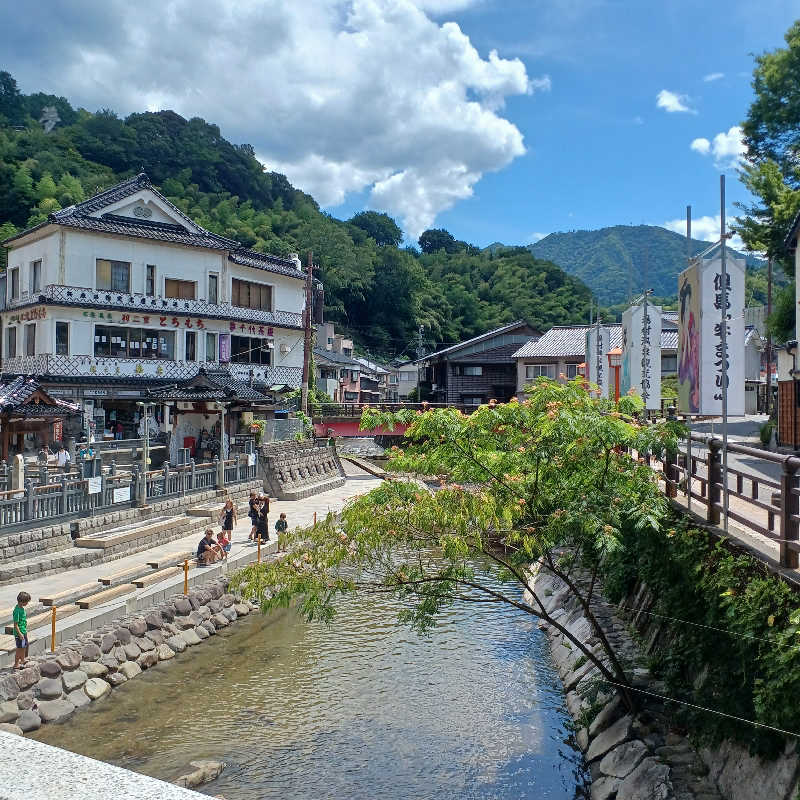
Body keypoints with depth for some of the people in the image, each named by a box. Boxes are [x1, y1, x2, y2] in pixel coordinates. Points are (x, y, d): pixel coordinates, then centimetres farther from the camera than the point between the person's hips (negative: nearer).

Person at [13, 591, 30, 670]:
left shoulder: (22, 608, 4)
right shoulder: (17, 610, -24)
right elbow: (15, 624, -22)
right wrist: (20, 634, -22)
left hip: (24, 631, 9)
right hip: (19, 633, -9)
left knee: (24, 646, 22)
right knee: (19, 648, 2)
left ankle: (23, 660, 39)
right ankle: (16, 664, 14)